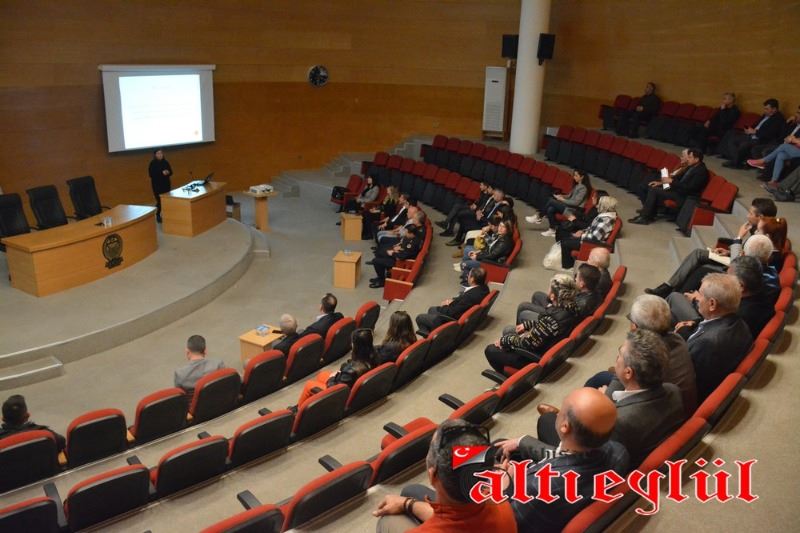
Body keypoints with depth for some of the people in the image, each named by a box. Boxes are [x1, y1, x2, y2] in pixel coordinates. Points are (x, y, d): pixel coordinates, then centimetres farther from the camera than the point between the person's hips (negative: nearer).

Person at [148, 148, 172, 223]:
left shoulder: (165, 162, 7)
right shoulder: (152, 164, -6)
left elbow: (171, 172, 10)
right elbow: (151, 174, -14)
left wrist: (168, 172, -13)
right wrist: (161, 173, -22)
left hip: (166, 184, 4)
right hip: (157, 185, -4)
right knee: (159, 200, -7)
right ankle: (158, 216, 7)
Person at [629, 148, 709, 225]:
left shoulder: (701, 171, -19)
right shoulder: (691, 167, 8)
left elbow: (689, 188, -25)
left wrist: (672, 181, -22)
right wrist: (662, 182, 3)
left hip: (684, 196, -10)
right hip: (678, 190, 10)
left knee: (654, 190, -17)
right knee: (652, 188, 4)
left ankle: (644, 217, -12)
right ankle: (650, 214, 5)